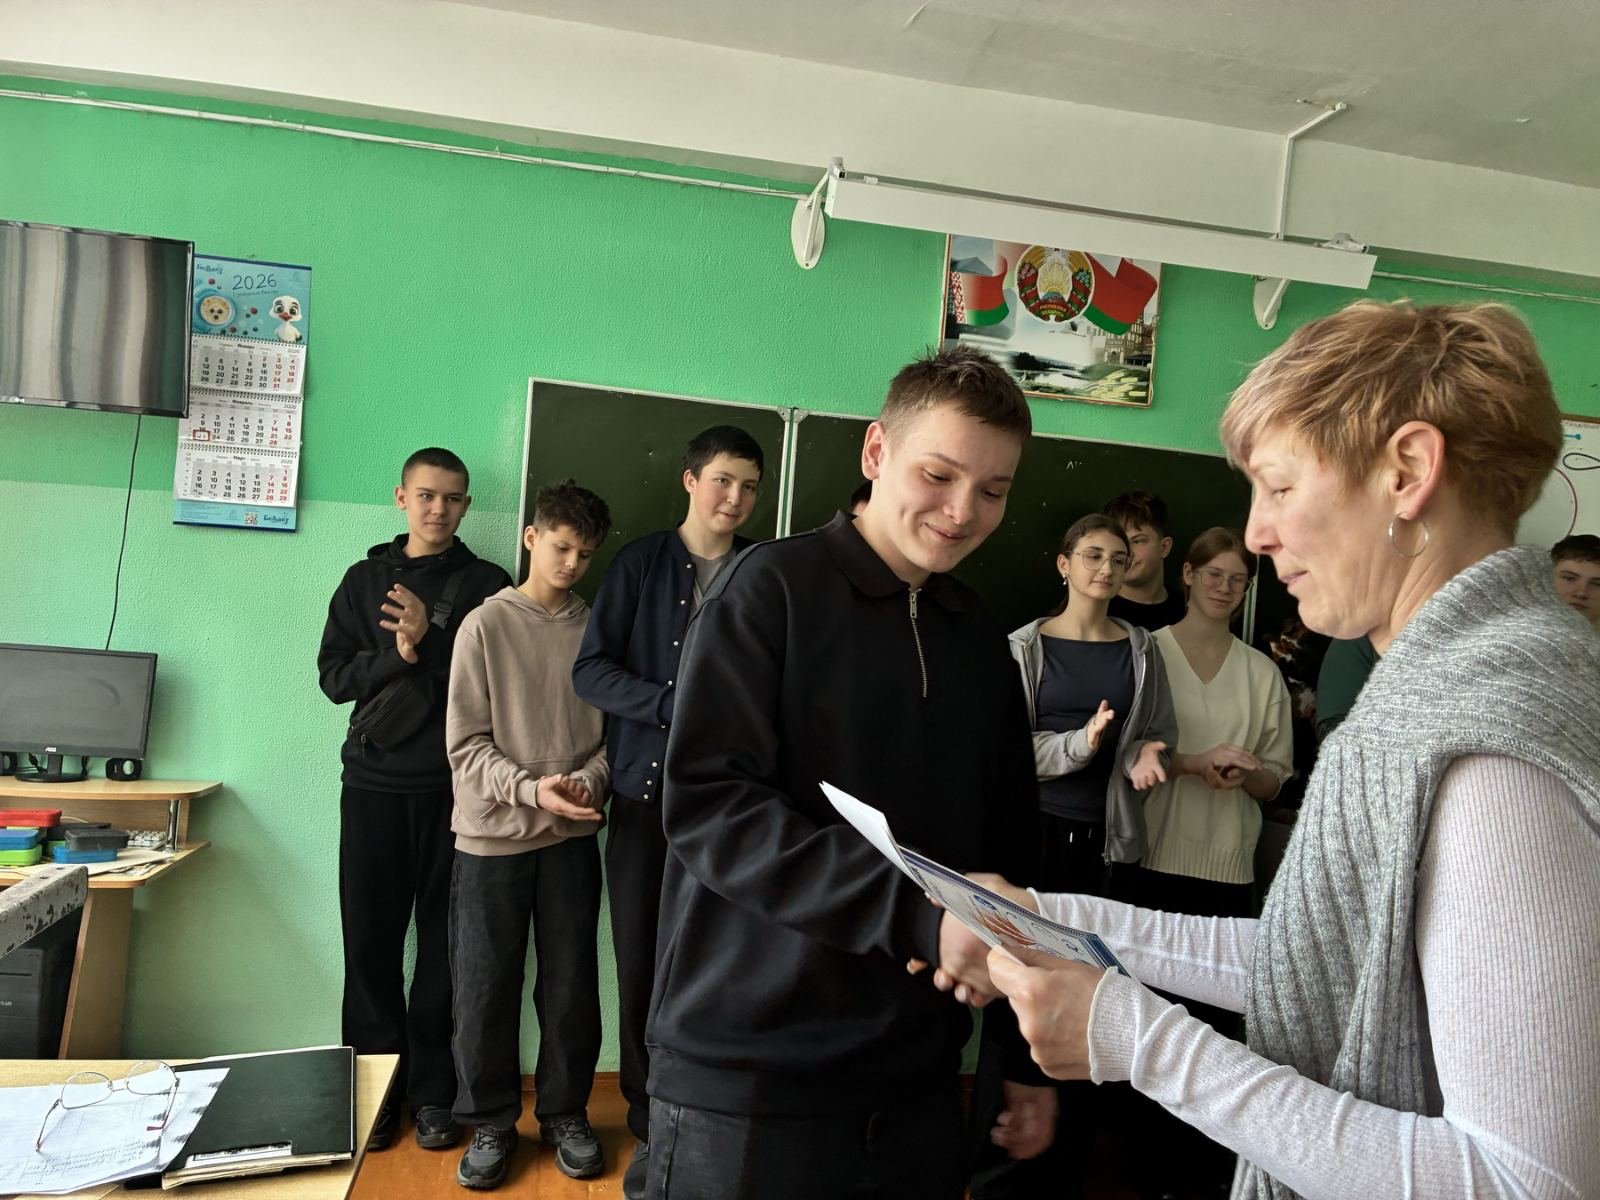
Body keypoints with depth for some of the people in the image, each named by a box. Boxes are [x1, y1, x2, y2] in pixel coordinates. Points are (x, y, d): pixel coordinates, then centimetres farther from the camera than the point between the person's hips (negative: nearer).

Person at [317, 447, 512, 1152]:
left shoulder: (486, 585, 4)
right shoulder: (365, 579, 11)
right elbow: (332, 676, 3)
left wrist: (430, 641, -15)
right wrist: (397, 653, -13)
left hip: (452, 785, -2)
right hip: (373, 782, 2)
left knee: (443, 940, 4)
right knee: (370, 936, 5)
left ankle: (430, 1093, 15)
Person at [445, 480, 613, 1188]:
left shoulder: (598, 631, 4)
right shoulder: (486, 626, -3)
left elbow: (612, 732, 6)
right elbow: (466, 744, -6)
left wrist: (589, 779, -14)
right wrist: (531, 788, -19)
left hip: (572, 835, 2)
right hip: (494, 834, -2)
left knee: (572, 984, 8)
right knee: (485, 988, 5)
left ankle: (565, 1113, 26)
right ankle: (490, 1123, 23)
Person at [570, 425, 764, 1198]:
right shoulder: (641, 563, 1)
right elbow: (590, 671, -4)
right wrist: (679, 707, -16)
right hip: (648, 792, 0)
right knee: (643, 964, 7)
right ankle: (652, 1129, 23)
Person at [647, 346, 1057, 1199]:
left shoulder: (982, 643, 8)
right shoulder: (776, 587, -9)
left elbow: (1007, 853, 12)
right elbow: (707, 803, -19)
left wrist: (1029, 1053, 12)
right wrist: (916, 911, -28)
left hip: (915, 1079, 6)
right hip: (750, 1076, -5)